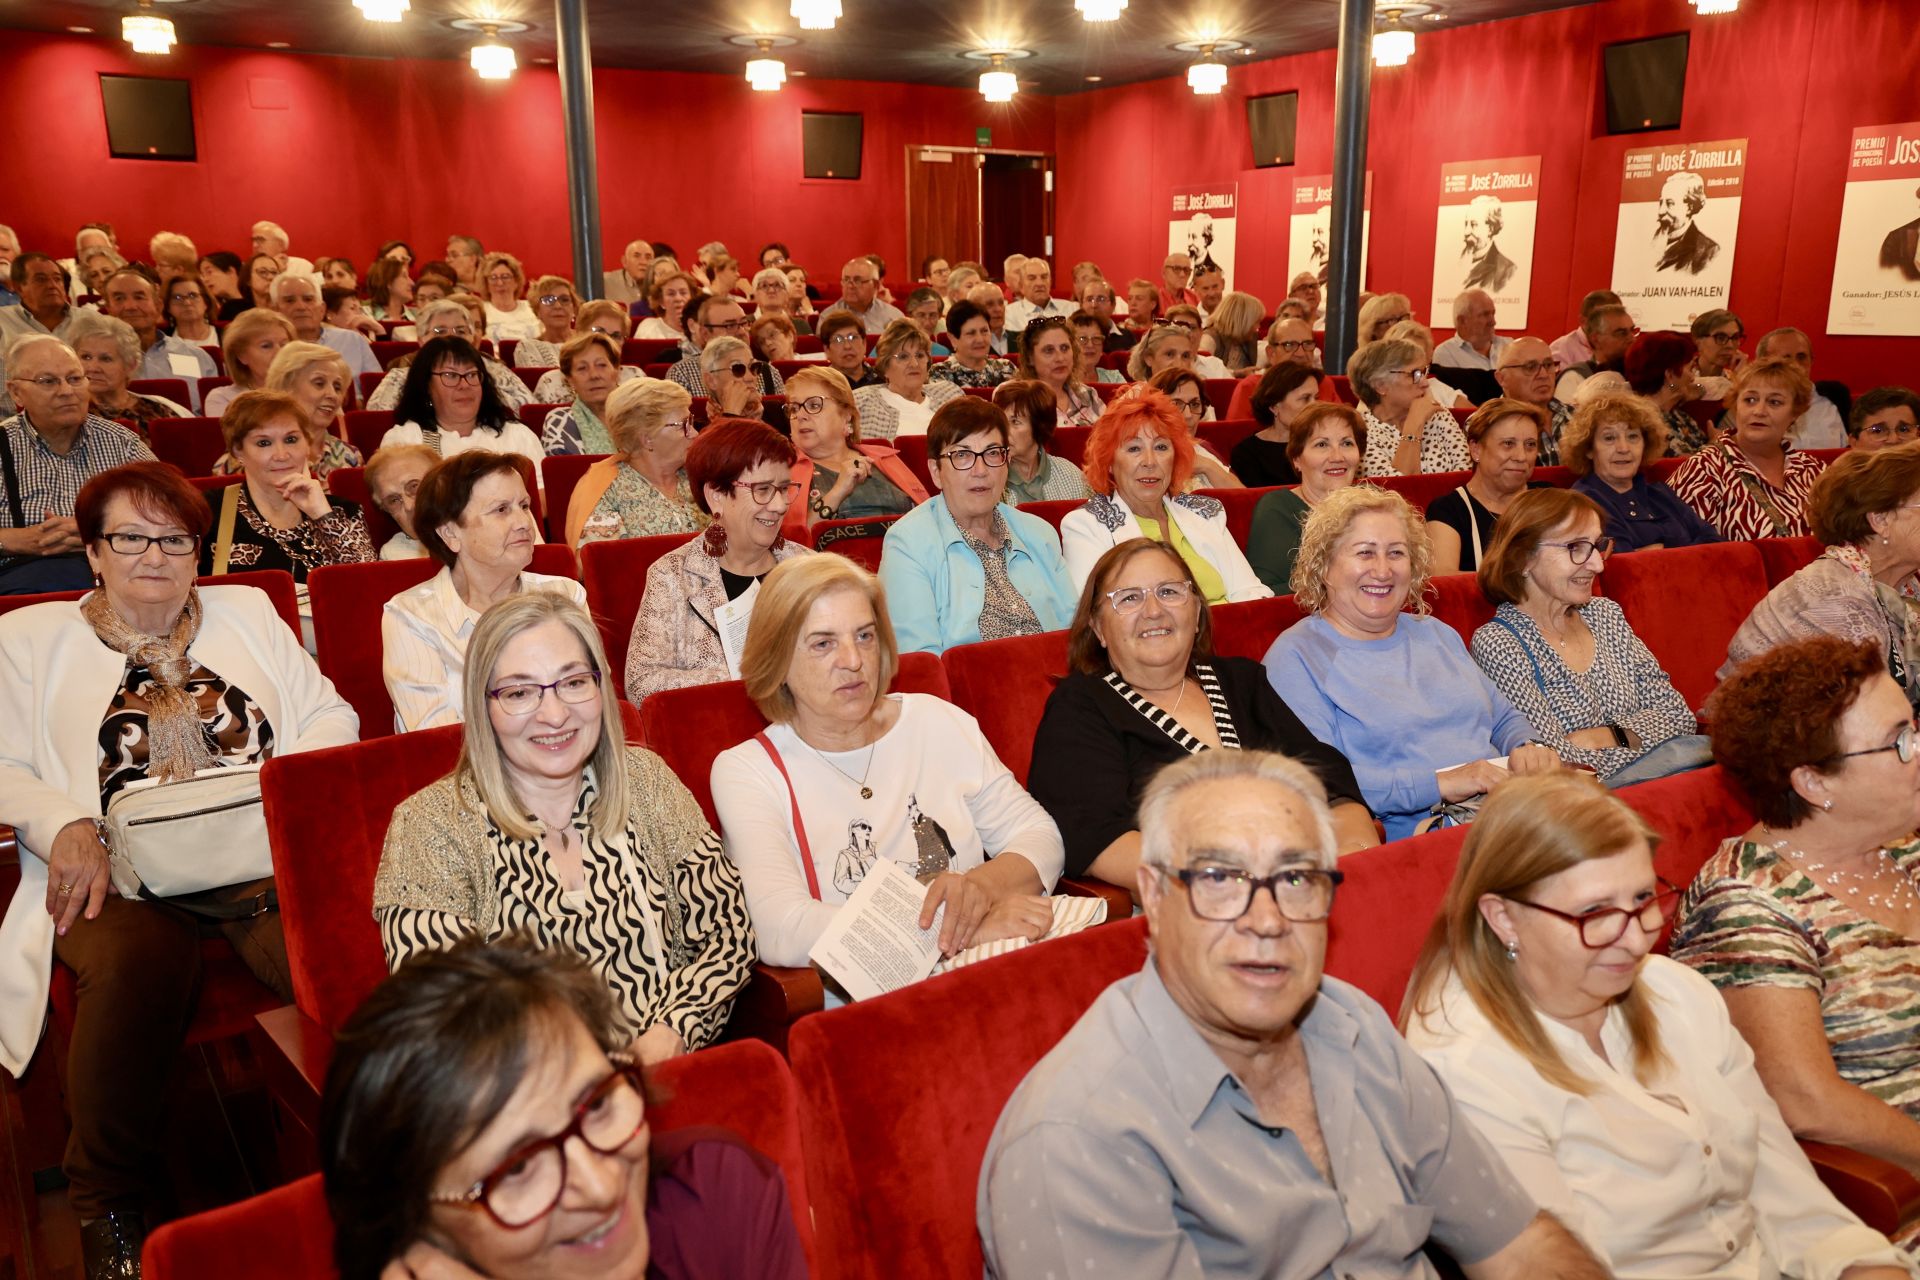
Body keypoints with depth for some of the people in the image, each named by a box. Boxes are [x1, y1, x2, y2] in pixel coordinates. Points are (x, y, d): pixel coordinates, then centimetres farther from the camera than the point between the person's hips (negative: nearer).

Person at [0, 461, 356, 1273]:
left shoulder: (248, 613, 22)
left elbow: (329, 716, 17)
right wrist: (66, 827, -11)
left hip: (262, 859, 1)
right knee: (134, 966, -35)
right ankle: (111, 1208, -12)